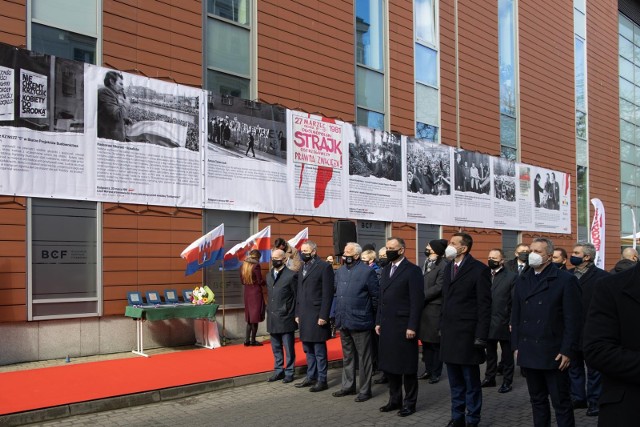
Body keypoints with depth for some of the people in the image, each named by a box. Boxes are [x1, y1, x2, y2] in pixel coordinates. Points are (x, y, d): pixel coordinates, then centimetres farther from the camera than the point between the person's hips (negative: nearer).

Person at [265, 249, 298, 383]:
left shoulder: (291, 275, -8)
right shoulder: (269, 275, 12)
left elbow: (297, 297, -7)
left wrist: (296, 316, -9)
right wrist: (268, 311, 11)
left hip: (286, 318, -6)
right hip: (272, 318, 6)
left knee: (288, 348, 3)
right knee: (276, 348, 14)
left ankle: (289, 372, 13)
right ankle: (278, 371, 24)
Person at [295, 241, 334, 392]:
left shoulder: (324, 267, -9)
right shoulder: (302, 267, 14)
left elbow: (328, 293, -12)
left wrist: (323, 316, -16)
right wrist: (297, 313, 13)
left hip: (317, 315, -7)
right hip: (304, 316, 7)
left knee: (319, 351, -1)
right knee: (308, 350, 14)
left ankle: (322, 380, 8)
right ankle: (311, 377, 24)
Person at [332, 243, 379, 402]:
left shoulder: (367, 272, -10)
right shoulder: (340, 271, 10)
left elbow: (375, 296, -8)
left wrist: (375, 317, -5)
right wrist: (337, 315, 12)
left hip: (360, 322, -7)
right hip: (343, 322, 7)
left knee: (363, 357, 4)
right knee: (347, 356, 17)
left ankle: (365, 390, 13)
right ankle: (348, 386, 29)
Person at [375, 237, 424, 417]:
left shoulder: (412, 270, -8)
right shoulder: (385, 270, 14)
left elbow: (417, 301, -12)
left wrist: (412, 326, -16)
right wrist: (378, 321, 12)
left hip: (404, 326, -7)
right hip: (387, 325, 7)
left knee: (407, 366, 3)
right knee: (389, 364, 11)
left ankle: (409, 402, 15)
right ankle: (395, 399, 24)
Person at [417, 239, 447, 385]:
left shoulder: (443, 266, -12)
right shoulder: (427, 263, 13)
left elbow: (438, 287, -17)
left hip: (435, 308, -8)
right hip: (423, 308, 8)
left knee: (435, 343, 3)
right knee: (425, 341, 13)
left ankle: (436, 373, 13)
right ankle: (428, 370, 24)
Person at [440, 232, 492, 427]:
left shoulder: (479, 269, -9)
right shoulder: (448, 268, 12)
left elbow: (484, 305, -11)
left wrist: (481, 336, -15)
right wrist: (442, 327, 11)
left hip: (467, 333, -6)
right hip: (449, 332, 6)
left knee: (471, 381, 4)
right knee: (455, 381, 14)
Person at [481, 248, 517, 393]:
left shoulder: (511, 277, -5)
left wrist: (513, 322, -13)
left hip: (504, 323, -4)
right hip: (487, 322, 4)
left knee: (507, 354, 8)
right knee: (490, 353, 15)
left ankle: (507, 381, 18)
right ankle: (489, 378, 27)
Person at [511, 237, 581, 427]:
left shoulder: (566, 280, -5)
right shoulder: (522, 280, 11)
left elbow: (573, 319, -8)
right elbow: (515, 315, 12)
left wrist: (567, 351, -12)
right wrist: (516, 345, 7)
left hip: (554, 353, -5)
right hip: (528, 352, 5)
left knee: (561, 402, 3)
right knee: (537, 400, 14)